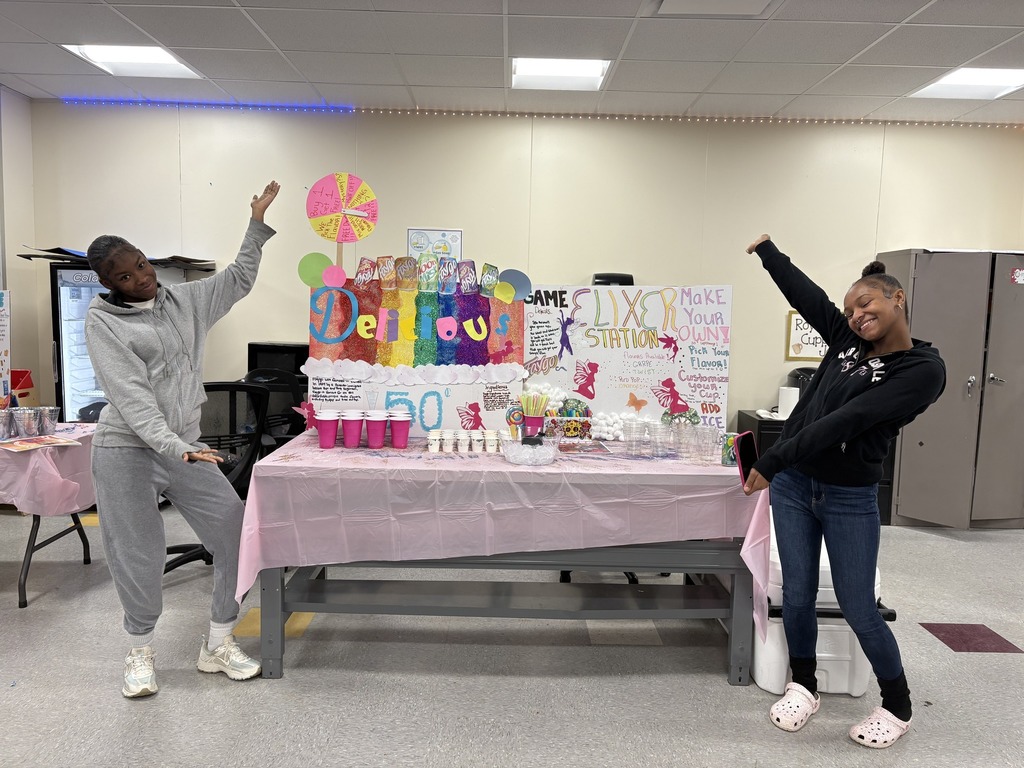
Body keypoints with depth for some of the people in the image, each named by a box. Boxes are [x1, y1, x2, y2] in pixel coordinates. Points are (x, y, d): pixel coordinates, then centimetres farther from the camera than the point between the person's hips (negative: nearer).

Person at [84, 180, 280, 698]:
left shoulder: (183, 300, 9)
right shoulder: (102, 321, -6)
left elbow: (237, 281, 20)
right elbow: (130, 396, -17)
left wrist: (256, 224, 13)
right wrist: (173, 445, -28)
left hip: (186, 448, 5)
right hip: (126, 451, -4)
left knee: (236, 535, -2)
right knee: (139, 557, 2)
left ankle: (219, 644, 14)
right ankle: (140, 653, 28)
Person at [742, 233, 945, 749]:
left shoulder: (924, 370, -13)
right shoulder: (847, 340, 4)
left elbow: (845, 422, -21)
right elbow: (803, 292, 15)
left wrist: (770, 462, -24)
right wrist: (766, 249, 27)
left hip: (850, 499, -4)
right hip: (793, 484, 5)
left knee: (857, 608, 5)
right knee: (797, 595, 10)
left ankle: (898, 707, 29)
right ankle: (803, 687, 31)